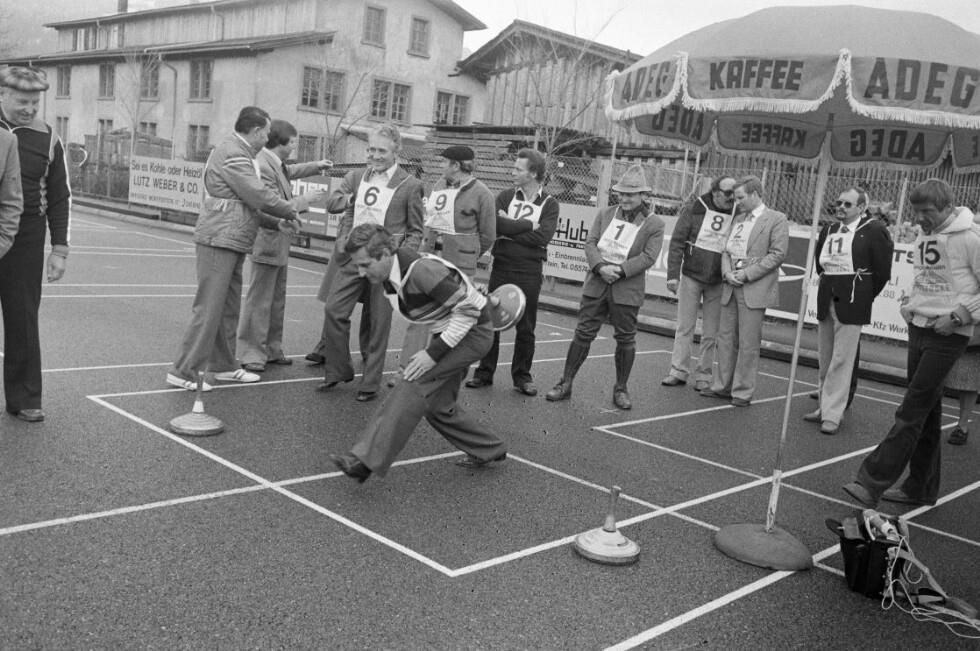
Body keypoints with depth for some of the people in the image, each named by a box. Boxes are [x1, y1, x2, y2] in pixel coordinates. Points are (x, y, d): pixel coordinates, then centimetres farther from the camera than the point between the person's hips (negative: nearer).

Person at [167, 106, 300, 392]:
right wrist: (290, 211, -4)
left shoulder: (240, 153, 20)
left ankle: (223, 365, 26)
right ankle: (184, 371, -1)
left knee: (228, 308, 16)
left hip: (232, 243, 11)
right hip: (219, 240, -11)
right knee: (208, 308, -7)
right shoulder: (232, 153, -13)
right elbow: (258, 195, -18)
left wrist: (277, 222, 12)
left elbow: (247, 204, 21)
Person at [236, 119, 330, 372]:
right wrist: (304, 200, -14)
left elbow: (288, 171, 30)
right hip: (268, 242, -10)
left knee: (277, 301, 17)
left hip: (280, 243, 10)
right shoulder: (263, 166, -22)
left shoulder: (275, 162, 6)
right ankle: (251, 354, 8)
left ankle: (272, 350, 28)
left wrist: (314, 167, 18)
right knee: (259, 301, -1)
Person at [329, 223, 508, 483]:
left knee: (414, 385, -22)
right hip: (447, 332, 9)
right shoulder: (387, 276, -4)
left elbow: (468, 309, -27)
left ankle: (366, 460, -23)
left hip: (473, 331, -9)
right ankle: (488, 450, 29)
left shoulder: (422, 270, -31)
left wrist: (434, 352, -27)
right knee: (437, 405, 10)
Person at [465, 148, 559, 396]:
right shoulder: (506, 196, 7)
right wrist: (528, 225, -11)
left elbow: (543, 237, -15)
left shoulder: (549, 204, 0)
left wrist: (510, 229, -11)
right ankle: (485, 372, 16)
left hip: (529, 272, -2)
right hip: (501, 266, 2)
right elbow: (496, 224, -11)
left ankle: (522, 375, 19)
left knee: (526, 327, 6)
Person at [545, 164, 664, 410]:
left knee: (626, 339, 6)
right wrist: (601, 266, -15)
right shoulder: (605, 214, 10)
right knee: (583, 333, 4)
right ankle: (565, 384, 11)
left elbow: (648, 257, -9)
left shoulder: (654, 224, 0)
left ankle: (620, 389, 21)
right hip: (596, 284, 2)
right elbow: (590, 243, 2)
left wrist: (620, 270, -19)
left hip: (628, 289, -2)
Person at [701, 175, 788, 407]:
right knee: (726, 338, 10)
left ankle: (743, 392, 5)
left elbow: (778, 254, -11)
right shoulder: (738, 220, 18)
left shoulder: (776, 220, -3)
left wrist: (746, 274, -15)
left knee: (748, 343, -3)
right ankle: (722, 386, 19)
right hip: (731, 287, 7)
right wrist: (727, 272, -4)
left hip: (754, 290, -6)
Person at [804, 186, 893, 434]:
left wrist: (864, 296, -3)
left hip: (852, 305, -6)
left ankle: (833, 414, 0)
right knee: (825, 360, 13)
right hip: (826, 301, 7)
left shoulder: (874, 231, -8)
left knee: (842, 361, -5)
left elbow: (882, 270, -7)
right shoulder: (829, 231, 12)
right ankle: (824, 405, 25)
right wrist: (828, 287, 14)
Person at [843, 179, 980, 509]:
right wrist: (909, 305, 8)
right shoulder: (922, 237, 10)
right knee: (926, 413, 13)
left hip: (948, 336, -7)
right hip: (918, 329, 7)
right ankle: (921, 488, 21)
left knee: (912, 412, -9)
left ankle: (873, 481, -10)